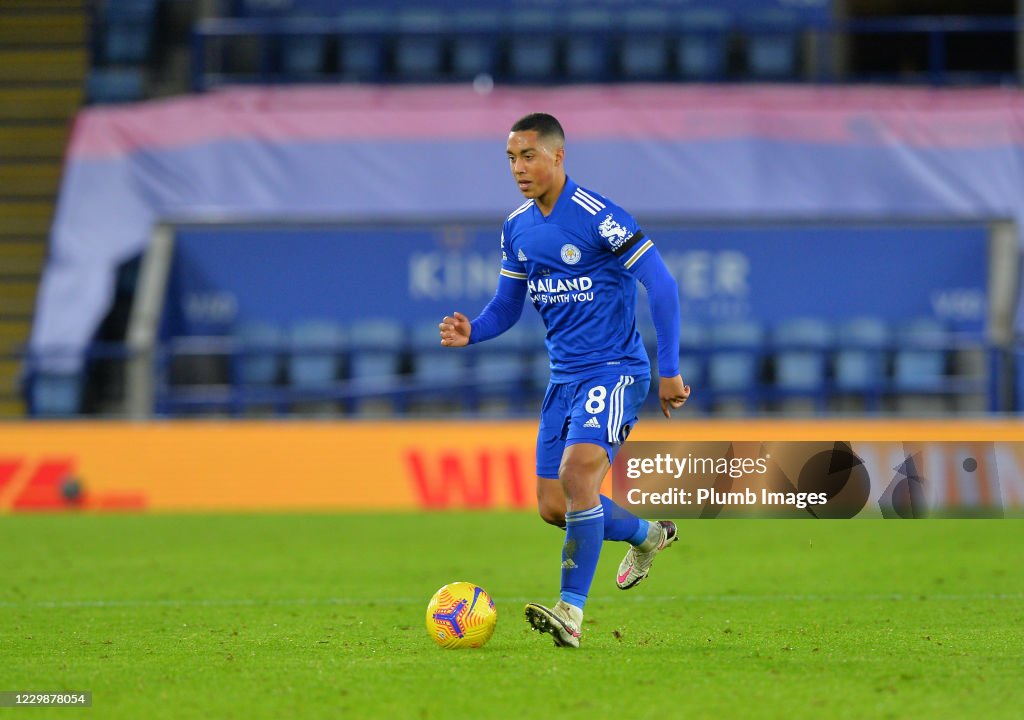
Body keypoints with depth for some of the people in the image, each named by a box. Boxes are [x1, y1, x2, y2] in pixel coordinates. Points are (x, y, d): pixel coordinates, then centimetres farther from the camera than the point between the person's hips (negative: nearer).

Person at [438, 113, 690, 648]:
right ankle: (647, 534, 35)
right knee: (553, 507, 7)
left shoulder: (598, 217, -16)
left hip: (613, 372, -8)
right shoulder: (516, 228, 7)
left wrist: (669, 370, -16)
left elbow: (661, 286, -15)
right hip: (564, 377, 8)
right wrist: (470, 333, -6)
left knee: (577, 473, -26)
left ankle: (572, 611, -22)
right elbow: (506, 307, 16)